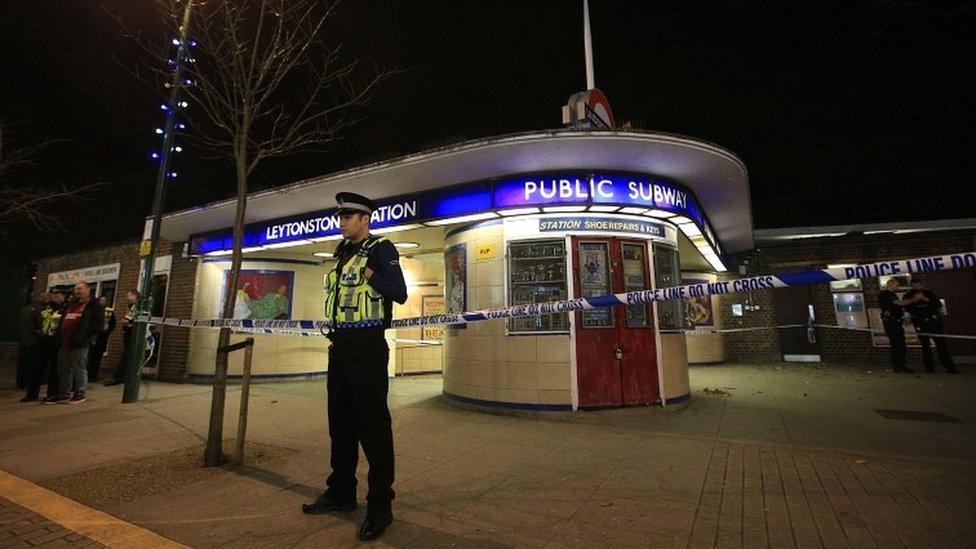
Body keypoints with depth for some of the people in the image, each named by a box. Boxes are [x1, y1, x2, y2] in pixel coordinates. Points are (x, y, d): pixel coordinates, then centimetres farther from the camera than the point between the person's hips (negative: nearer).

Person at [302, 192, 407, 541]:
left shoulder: (380, 249, -6)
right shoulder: (342, 253, 18)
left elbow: (399, 293, -15)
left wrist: (368, 273, -20)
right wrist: (336, 337, 17)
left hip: (367, 346, -8)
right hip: (340, 346, 9)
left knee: (372, 425, -4)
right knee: (340, 423, 16)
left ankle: (380, 506, 9)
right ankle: (341, 493, 31)